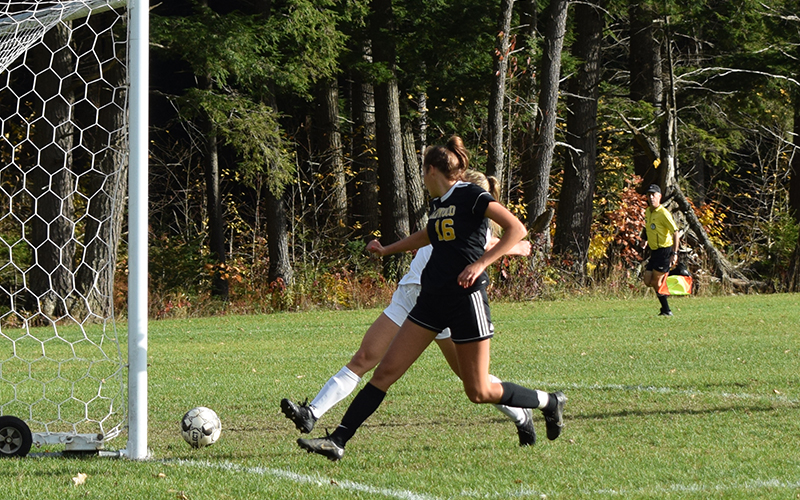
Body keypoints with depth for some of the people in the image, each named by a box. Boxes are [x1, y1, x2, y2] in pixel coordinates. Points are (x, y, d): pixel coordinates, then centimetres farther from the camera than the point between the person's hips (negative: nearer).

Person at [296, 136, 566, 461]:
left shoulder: (470, 196, -10)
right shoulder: (438, 203, 14)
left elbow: (516, 229, -18)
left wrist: (481, 263, -26)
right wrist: (388, 250, 44)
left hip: (466, 297, -8)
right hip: (433, 298, 8)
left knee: (479, 392, -3)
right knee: (386, 370, 0)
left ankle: (549, 402, 19)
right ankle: (338, 441, -2)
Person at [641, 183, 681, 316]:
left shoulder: (663, 213, -16)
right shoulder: (648, 212, 10)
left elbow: (676, 232, -18)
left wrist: (674, 253, -23)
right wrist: (647, 241, 15)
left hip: (665, 250, -8)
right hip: (654, 251, 8)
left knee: (655, 282, -6)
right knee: (648, 282, 2)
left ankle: (666, 310, 5)